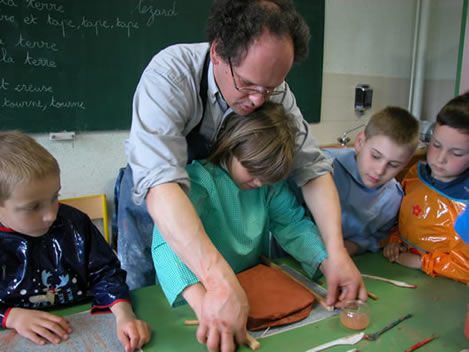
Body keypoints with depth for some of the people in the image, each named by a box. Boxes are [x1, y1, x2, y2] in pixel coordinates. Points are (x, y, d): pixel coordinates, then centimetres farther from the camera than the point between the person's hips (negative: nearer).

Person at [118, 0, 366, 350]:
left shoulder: (274, 91, -20)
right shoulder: (170, 74, -35)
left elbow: (312, 166, -18)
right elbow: (160, 183, -46)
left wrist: (336, 251, -32)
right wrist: (220, 281, -56)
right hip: (154, 203, -3)